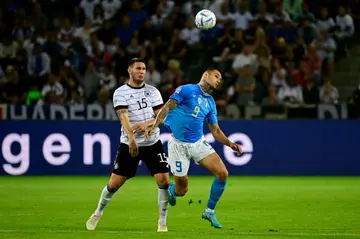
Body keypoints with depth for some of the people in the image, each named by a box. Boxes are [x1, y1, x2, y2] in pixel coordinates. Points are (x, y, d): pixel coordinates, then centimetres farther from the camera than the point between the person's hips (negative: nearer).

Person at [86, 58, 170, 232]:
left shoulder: (153, 91, 5)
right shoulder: (120, 93, -6)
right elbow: (124, 117, -20)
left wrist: (147, 124, -21)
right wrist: (131, 138, -36)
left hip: (153, 143, 2)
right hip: (129, 144, -2)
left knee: (164, 181, -10)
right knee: (114, 184, 2)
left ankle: (162, 222, 2)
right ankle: (98, 213, 27)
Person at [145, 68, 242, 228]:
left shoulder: (210, 102, 13)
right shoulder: (186, 90, -5)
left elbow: (216, 131, 16)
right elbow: (167, 108, -11)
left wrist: (230, 144, 1)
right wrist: (154, 126, -24)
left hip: (198, 143, 5)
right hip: (179, 144, -5)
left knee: (222, 173, -13)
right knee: (181, 190, -3)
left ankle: (210, 211, 5)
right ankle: (168, 191, 36)